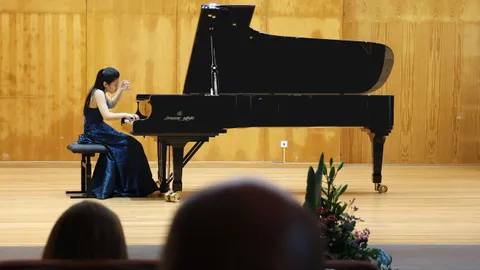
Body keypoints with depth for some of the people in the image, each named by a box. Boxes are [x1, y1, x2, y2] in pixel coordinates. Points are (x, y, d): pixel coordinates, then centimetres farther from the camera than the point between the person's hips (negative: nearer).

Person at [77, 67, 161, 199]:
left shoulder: (100, 92, 10)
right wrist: (125, 115, -23)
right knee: (130, 146, -9)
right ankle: (131, 187, 0)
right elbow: (106, 115, -30)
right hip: (95, 133, -10)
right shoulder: (98, 93, -20)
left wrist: (121, 90, 13)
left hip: (96, 130, 10)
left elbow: (112, 104, 26)